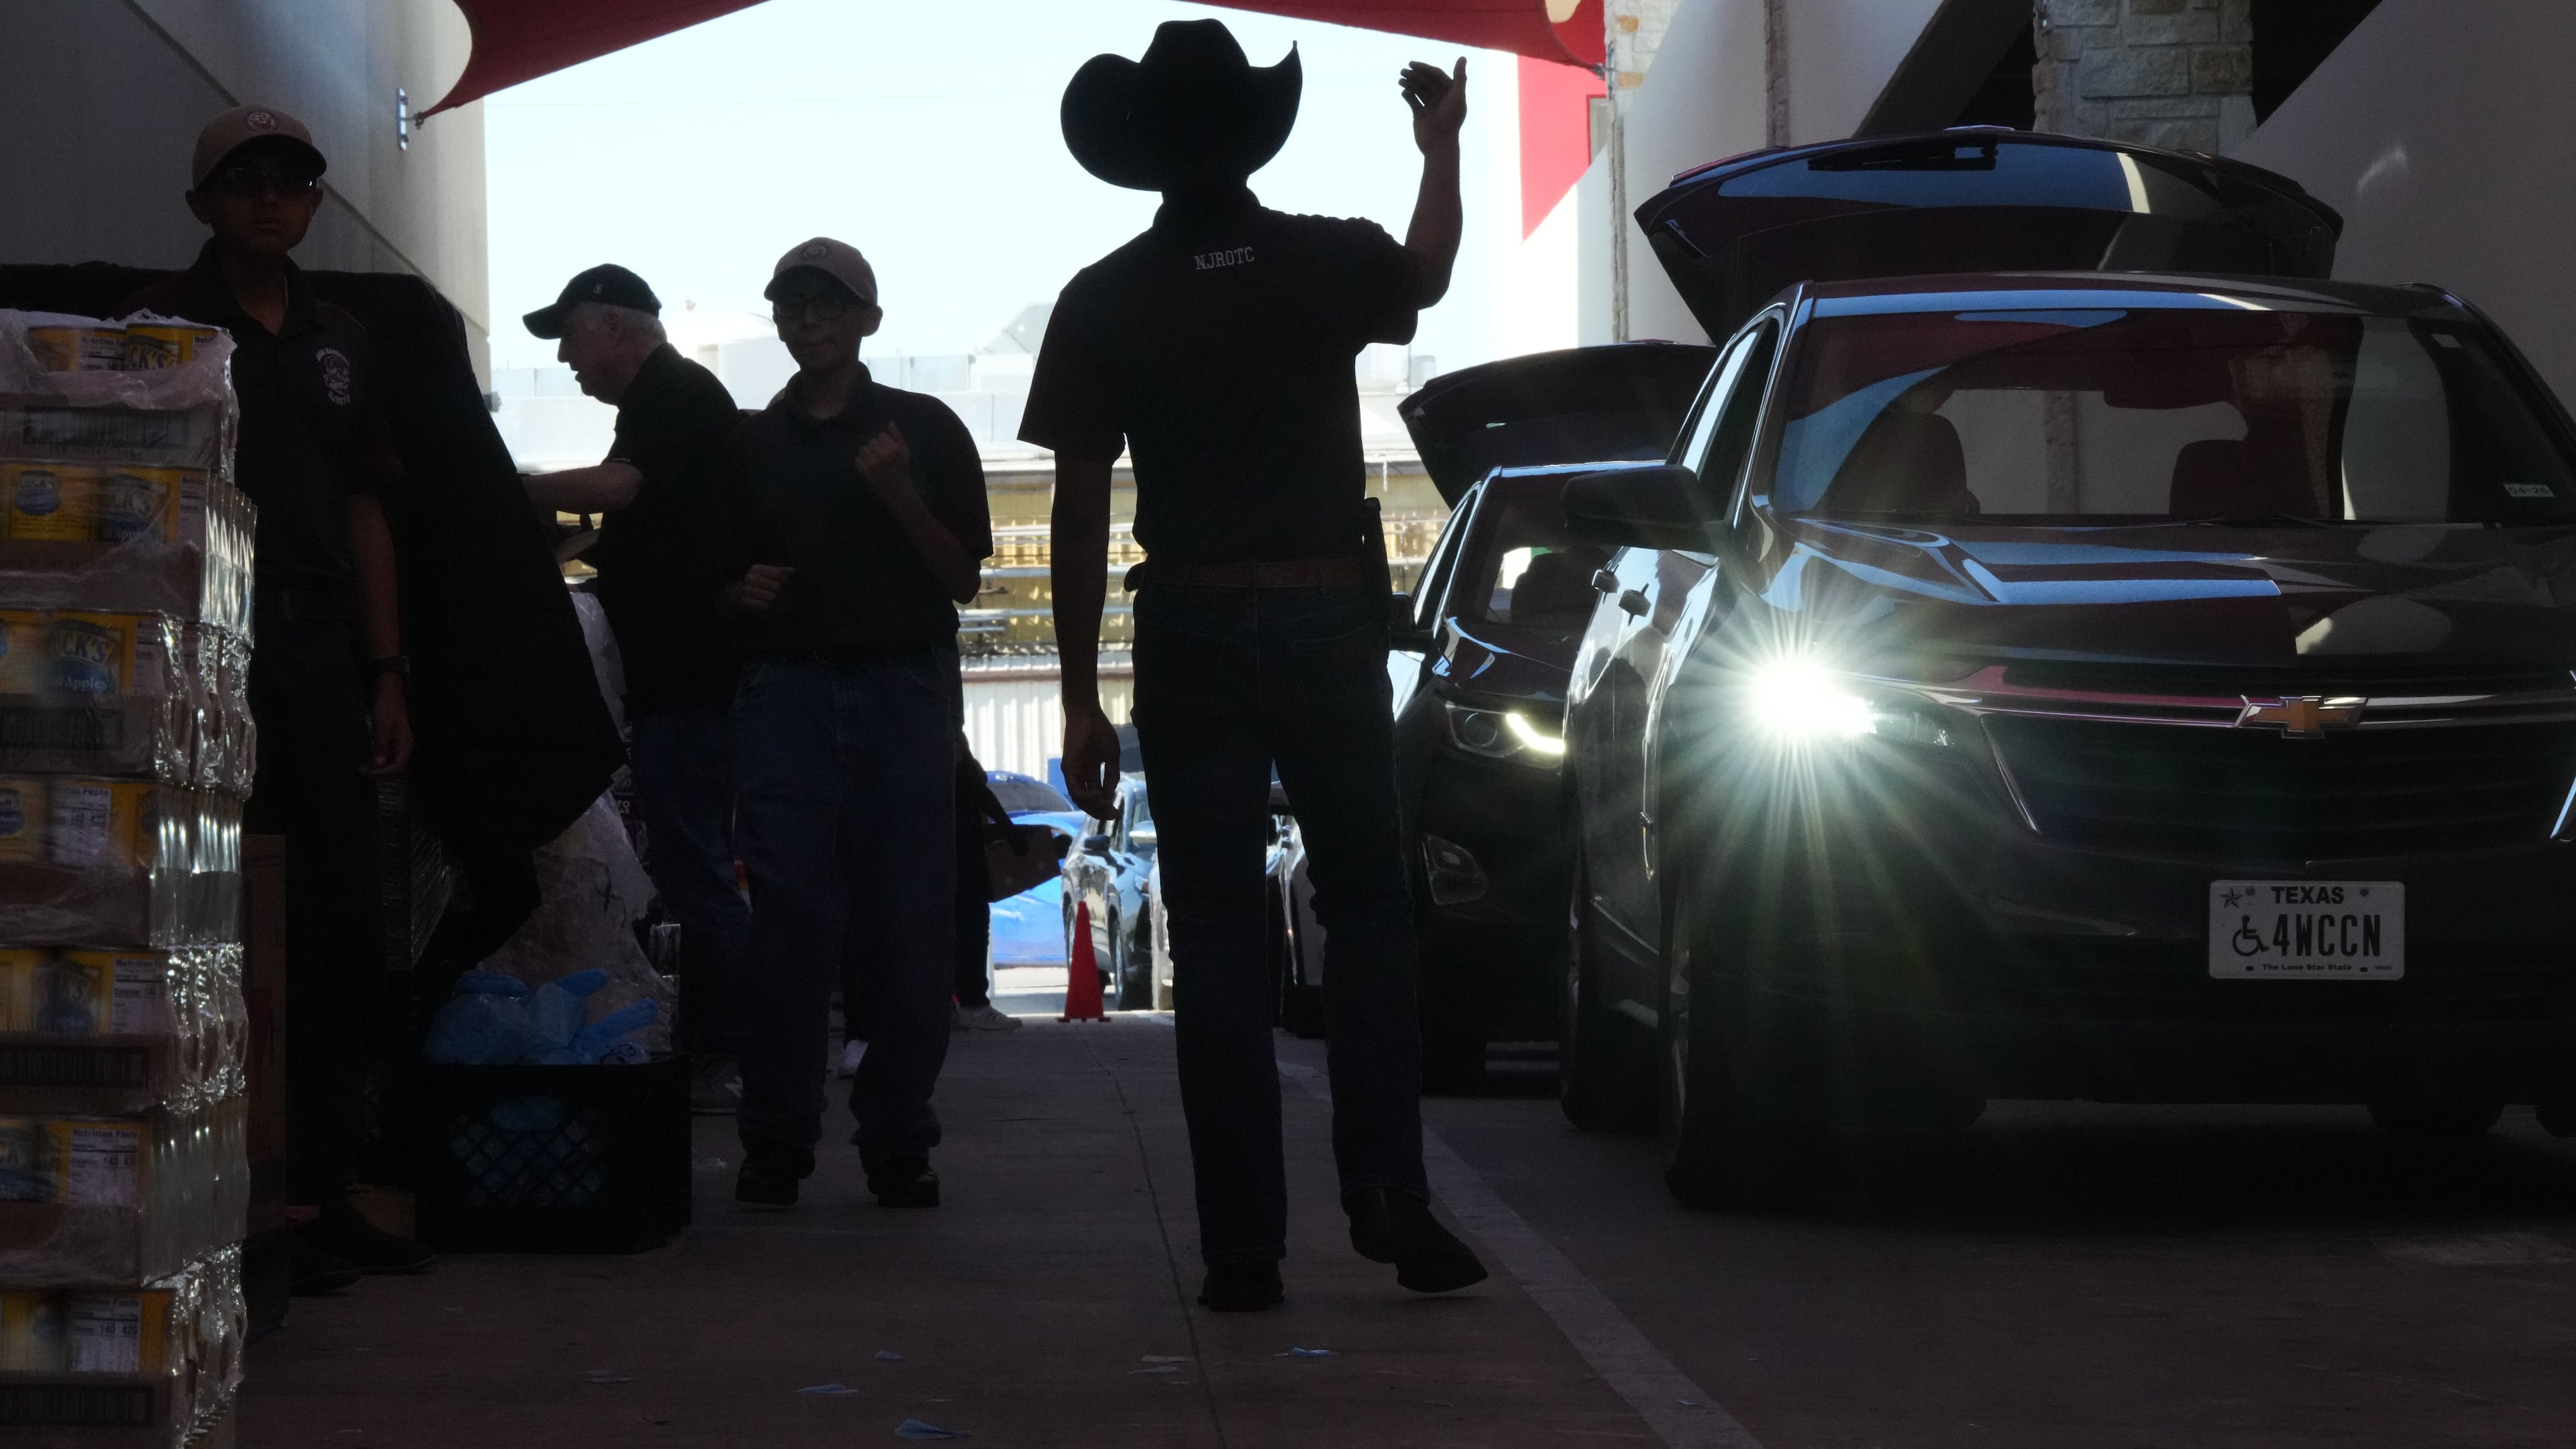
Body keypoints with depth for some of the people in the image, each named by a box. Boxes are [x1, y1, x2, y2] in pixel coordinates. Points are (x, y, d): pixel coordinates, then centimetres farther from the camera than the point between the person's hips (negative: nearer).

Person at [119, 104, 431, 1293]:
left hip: (320, 649, 6)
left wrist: (387, 677, 11)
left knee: (342, 931, 7)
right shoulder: (161, 325, 1)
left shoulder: (338, 341, 18)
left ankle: (324, 1191, 15)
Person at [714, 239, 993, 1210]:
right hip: (785, 692, 1)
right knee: (789, 918, -7)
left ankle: (898, 1144, 4)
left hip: (903, 690, -1)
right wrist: (742, 593, -2)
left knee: (906, 927, -4)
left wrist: (898, 493, -10)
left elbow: (963, 578, 4)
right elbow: (726, 590, 20)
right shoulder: (753, 446, 15)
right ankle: (776, 1140, -1)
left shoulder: (924, 429, 9)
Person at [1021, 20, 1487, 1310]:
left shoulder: (1103, 302, -4)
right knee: (1366, 913, 13)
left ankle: (1242, 1247, 2)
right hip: (1327, 623, 0)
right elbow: (1426, 275, 24)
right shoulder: (1325, 262, -2)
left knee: (1217, 947, 4)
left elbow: (1079, 518, -4)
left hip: (1190, 637, 0)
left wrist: (1080, 701, 2)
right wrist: (1442, 147, 41)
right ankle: (1386, 1194, 3)